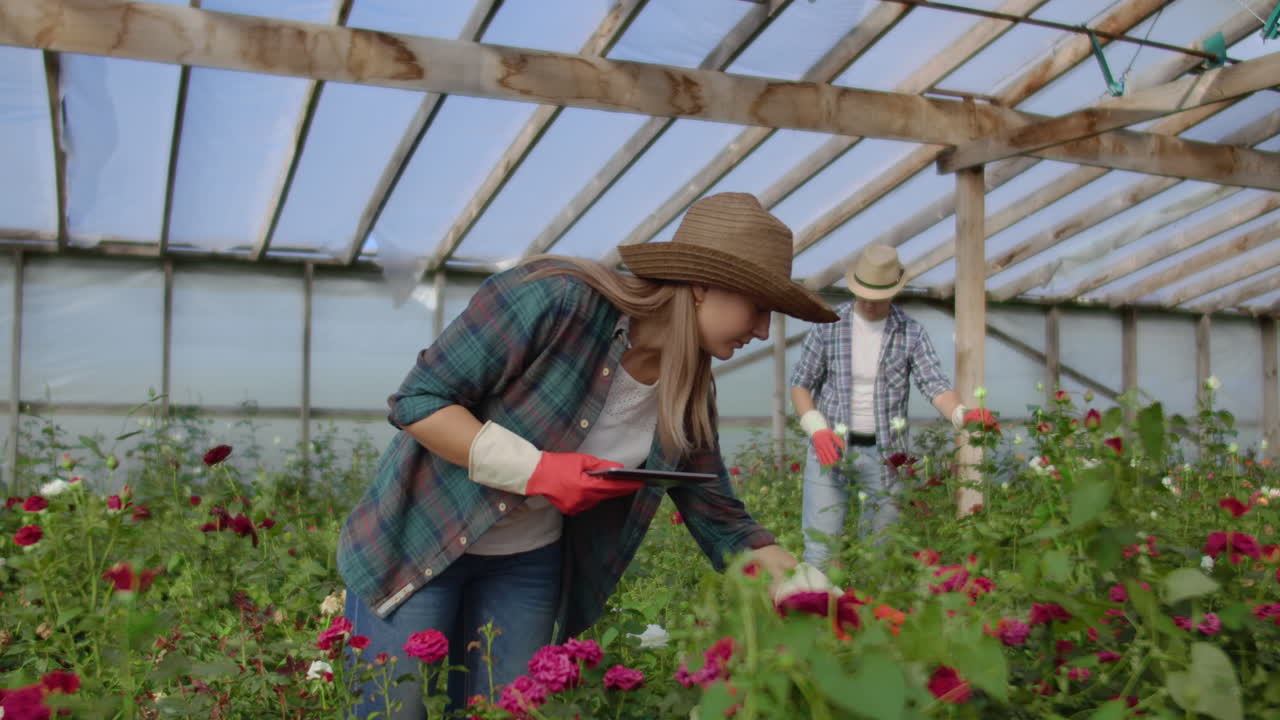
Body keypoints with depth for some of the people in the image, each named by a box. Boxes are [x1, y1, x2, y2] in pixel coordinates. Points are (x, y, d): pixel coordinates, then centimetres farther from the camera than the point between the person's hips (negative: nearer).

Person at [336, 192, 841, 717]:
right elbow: (418, 400, -23)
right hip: (419, 535, -5)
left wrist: (794, 578, -13)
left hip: (530, 563, 6)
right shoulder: (555, 297, -26)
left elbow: (718, 517, 1)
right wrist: (535, 469, -29)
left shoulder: (688, 394, -6)